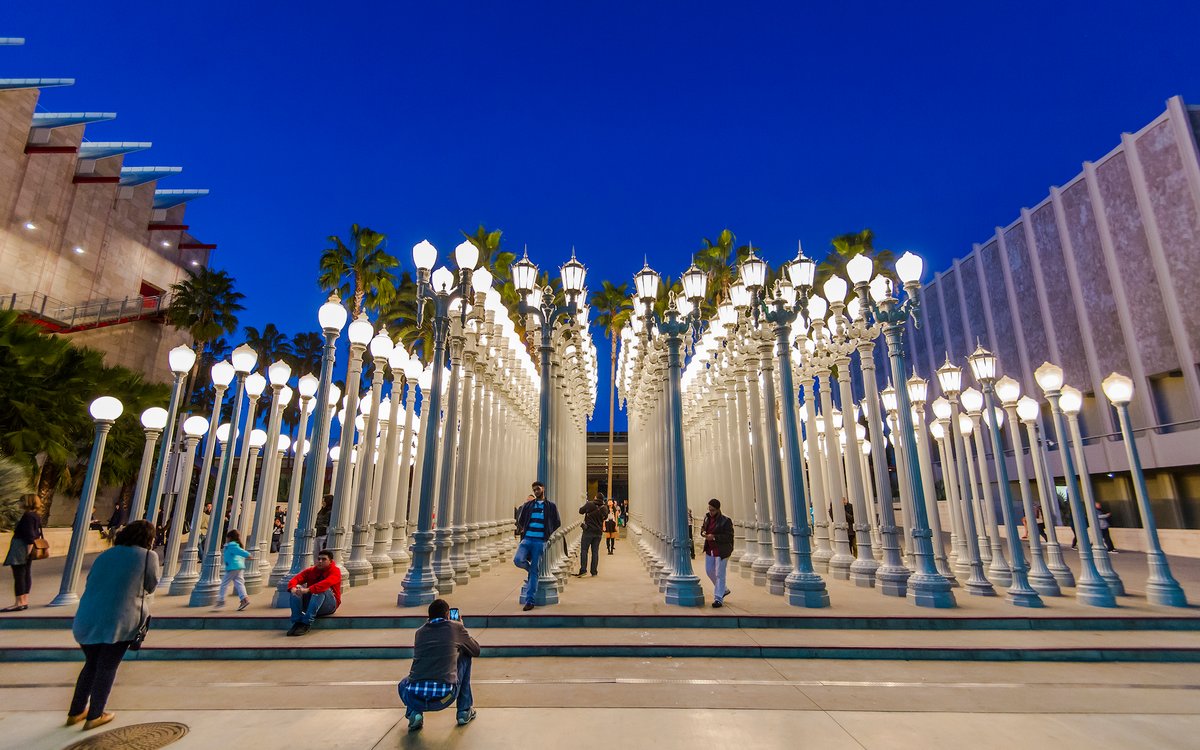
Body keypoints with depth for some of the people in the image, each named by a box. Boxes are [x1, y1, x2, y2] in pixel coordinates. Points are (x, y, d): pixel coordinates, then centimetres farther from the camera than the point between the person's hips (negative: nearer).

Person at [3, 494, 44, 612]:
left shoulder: (28, 516, -16)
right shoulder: (36, 516, 13)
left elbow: (30, 535, -21)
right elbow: (37, 534, 17)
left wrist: (28, 551, -21)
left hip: (21, 548, -10)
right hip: (27, 549, 10)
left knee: (19, 575, -6)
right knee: (26, 574, 12)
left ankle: (19, 603, -5)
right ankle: (25, 601, 17)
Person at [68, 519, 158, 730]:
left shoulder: (106, 554, 12)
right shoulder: (148, 556, -5)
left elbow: (91, 583, 18)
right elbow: (151, 587, 5)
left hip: (87, 619, 6)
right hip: (118, 622, -6)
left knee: (91, 664, 24)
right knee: (107, 669, 9)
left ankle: (76, 712, 31)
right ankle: (94, 716, 18)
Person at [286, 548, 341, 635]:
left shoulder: (335, 571, -7)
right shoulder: (310, 571, 8)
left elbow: (326, 583, -28)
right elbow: (295, 579, -8)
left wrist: (308, 590, -40)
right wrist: (293, 588, -31)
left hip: (329, 605, -5)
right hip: (310, 603, 5)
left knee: (322, 589, -32)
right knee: (297, 589, -15)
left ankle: (306, 624, -35)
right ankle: (296, 622, -23)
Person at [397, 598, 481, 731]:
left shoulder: (419, 632, 17)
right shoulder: (456, 627, 8)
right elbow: (476, 651, 24)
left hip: (415, 698, 3)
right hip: (444, 697, -3)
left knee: (403, 685, 40)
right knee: (465, 656, 25)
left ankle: (414, 712, 10)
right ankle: (464, 711, 24)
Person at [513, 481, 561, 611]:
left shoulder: (551, 506, 6)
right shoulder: (528, 505, 11)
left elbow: (557, 523, 14)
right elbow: (520, 521, 23)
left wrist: (547, 532, 10)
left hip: (540, 542, -2)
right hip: (527, 539, 2)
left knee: (534, 571, -3)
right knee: (518, 560, -21)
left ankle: (530, 601, 4)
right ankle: (531, 569, 13)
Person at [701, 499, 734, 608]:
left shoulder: (726, 520, -16)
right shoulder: (707, 518, 4)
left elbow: (729, 537, -19)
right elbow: (704, 528, 18)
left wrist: (714, 537, -26)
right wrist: (702, 531, -7)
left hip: (721, 551, -7)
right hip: (710, 550, 7)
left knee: (719, 574, -4)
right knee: (709, 571, 13)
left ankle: (718, 599, 4)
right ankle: (724, 590, 34)